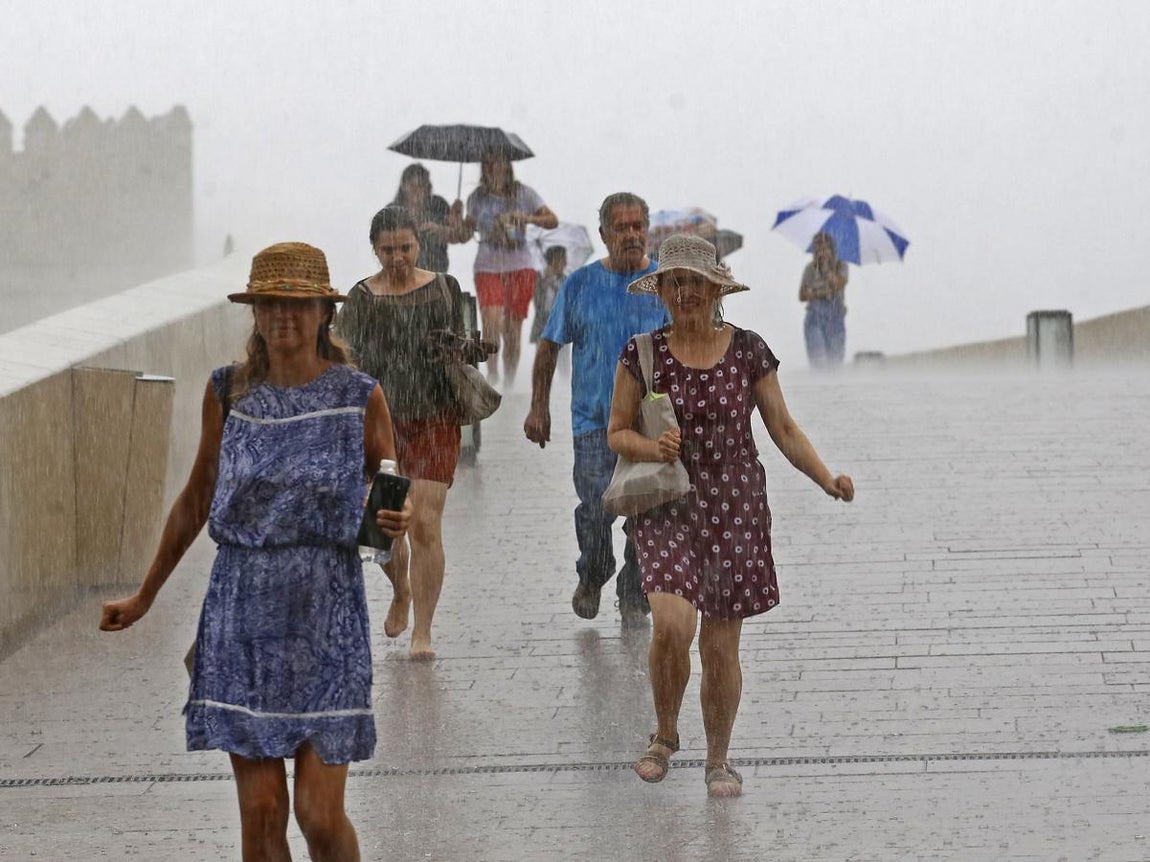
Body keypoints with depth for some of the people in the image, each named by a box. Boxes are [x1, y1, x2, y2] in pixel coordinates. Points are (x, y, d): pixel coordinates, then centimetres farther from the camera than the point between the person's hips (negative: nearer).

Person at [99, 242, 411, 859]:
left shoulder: (360, 397, -1)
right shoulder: (227, 392, 4)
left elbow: (389, 497, 7)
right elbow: (196, 500, 15)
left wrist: (397, 522, -18)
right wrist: (144, 597, 20)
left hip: (325, 609, -2)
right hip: (241, 605, 2)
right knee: (260, 812, 1)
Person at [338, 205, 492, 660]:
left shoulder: (444, 288, 5)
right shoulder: (362, 299, 1)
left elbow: (461, 348, 16)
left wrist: (463, 350, -7)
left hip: (434, 418, -1)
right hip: (380, 418, 1)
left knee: (425, 524, -10)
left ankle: (422, 631, -2)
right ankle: (401, 592, 39)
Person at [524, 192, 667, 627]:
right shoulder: (581, 284, 2)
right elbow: (549, 346, 9)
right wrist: (539, 408, 6)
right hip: (593, 416, 0)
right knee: (596, 509, -7)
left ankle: (634, 597, 17)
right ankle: (591, 578, 22)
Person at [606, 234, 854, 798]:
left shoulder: (748, 351, 1)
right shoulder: (644, 355, 0)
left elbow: (783, 428, 5)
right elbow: (616, 432, 6)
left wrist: (828, 481, -8)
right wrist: (651, 448, -16)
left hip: (735, 507, 1)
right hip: (667, 506, -1)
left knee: (721, 649, 3)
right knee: (672, 624, -20)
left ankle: (718, 759, 24)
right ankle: (665, 735, 6)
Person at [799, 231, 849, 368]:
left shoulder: (841, 266, 6)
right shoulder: (810, 269, 8)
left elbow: (839, 284, -13)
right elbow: (802, 296, 3)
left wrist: (827, 265, -11)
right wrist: (819, 293, -10)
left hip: (836, 316, 0)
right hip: (815, 316, 0)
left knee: (835, 359, -1)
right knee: (818, 360, -12)